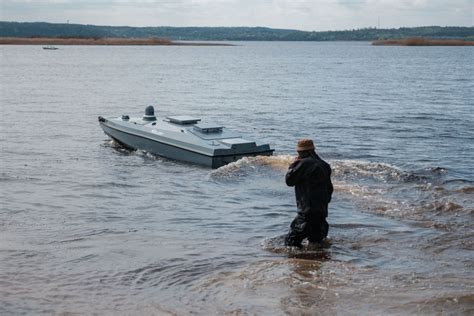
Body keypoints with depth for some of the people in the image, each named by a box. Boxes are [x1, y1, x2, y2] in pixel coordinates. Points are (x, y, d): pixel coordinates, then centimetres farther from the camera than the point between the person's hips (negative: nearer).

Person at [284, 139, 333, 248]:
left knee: (291, 241, -10)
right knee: (315, 242, 20)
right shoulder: (324, 165, 14)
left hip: (308, 211, -9)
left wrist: (293, 164, 8)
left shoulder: (304, 163, -13)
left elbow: (289, 180, -6)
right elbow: (329, 188, 21)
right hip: (322, 212, 9)